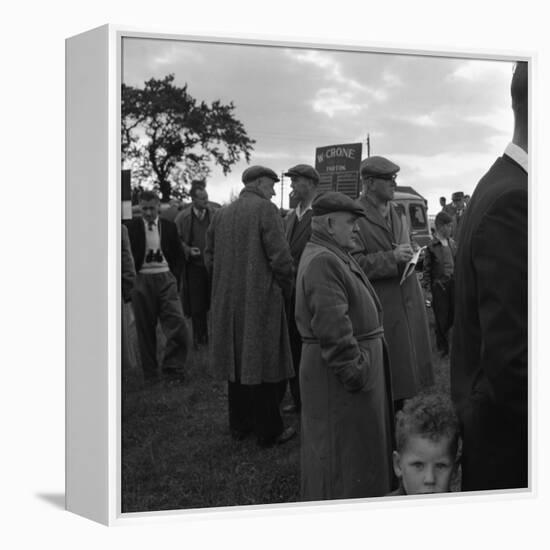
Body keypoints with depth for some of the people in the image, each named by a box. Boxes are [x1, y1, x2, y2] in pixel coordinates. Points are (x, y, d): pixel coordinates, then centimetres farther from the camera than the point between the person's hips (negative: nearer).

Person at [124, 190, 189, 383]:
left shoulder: (169, 226, 7)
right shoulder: (131, 227, 1)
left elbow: (179, 255, 14)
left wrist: (174, 277, 4)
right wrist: (131, 278, -3)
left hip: (165, 278, 1)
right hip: (142, 280, -1)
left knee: (177, 324, -9)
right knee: (145, 328, 5)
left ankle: (172, 368, 5)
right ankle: (150, 372, 16)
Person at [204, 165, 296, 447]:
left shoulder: (221, 214, 8)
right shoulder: (265, 209, -11)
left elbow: (210, 258, 10)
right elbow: (280, 257, -16)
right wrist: (286, 291, -3)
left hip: (228, 302, 6)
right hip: (261, 299, -6)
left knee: (237, 361, 16)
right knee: (262, 366, 1)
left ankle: (239, 424, 26)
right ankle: (268, 431, 9)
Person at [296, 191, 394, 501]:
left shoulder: (334, 256, 14)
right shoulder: (322, 262, -21)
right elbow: (332, 327, -27)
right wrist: (354, 372, -24)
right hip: (338, 374, -11)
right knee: (344, 449, 1)